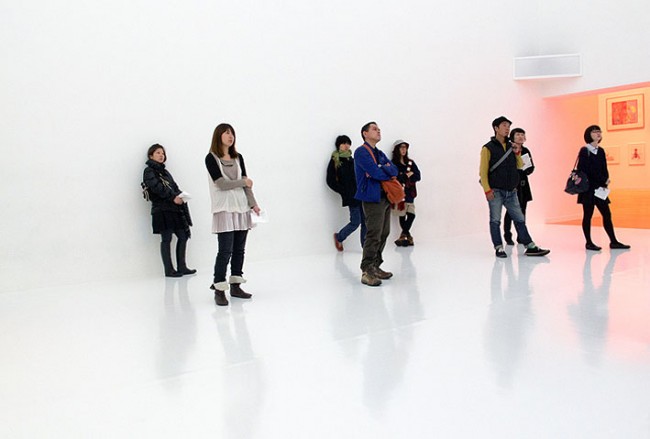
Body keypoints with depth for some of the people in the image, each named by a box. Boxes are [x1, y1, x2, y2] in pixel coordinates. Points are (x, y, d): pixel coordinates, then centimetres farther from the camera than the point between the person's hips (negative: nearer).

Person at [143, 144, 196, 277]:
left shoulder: (165, 172, 23)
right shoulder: (149, 171, 1)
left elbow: (174, 187, 16)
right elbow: (157, 187, -15)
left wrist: (180, 196, -5)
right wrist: (173, 197, -22)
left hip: (174, 208, 7)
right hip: (162, 209, -7)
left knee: (183, 236, 5)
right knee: (166, 239, -4)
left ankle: (181, 267, 13)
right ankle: (169, 270, 2)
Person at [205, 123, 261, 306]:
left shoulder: (238, 158, 13)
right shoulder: (211, 158, -2)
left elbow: (246, 185, 9)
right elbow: (221, 184, -11)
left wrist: (253, 204, -2)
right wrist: (244, 182, 0)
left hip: (242, 208, 5)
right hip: (224, 209, -5)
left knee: (239, 249, 6)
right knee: (225, 250, -9)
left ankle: (235, 286, 15)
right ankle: (219, 289, -1)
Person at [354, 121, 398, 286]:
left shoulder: (380, 154, 22)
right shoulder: (361, 152, -6)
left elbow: (394, 169, 7)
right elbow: (376, 173, -17)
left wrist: (382, 169, -12)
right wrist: (389, 173, 1)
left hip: (385, 197, 9)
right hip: (372, 198, -9)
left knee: (383, 234, 9)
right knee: (374, 235, -13)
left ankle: (375, 267, 18)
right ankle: (367, 271, -10)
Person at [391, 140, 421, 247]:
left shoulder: (410, 163, 15)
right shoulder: (393, 163, -3)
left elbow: (417, 176, 5)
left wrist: (405, 176, -9)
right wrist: (407, 175, -8)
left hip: (409, 193, 5)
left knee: (411, 214, -3)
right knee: (402, 215, -2)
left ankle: (404, 236, 12)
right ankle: (407, 236, 14)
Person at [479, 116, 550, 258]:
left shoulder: (511, 146, 14)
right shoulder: (488, 148, -4)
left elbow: (519, 166, 17)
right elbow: (483, 171, -8)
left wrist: (517, 153, 1)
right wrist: (487, 190, -16)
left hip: (511, 191, 5)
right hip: (495, 191, -5)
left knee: (520, 219, 7)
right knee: (495, 221, 0)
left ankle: (531, 247, 11)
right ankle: (499, 248, 8)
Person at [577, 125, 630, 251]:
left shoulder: (601, 151, 12)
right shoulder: (584, 150, -7)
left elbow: (604, 169, 12)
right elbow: (581, 170, -12)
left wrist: (605, 180, -7)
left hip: (599, 188, 7)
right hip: (588, 188, -7)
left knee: (607, 214, 7)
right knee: (588, 215, -1)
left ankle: (613, 242, 14)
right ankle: (589, 243, 7)